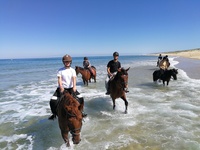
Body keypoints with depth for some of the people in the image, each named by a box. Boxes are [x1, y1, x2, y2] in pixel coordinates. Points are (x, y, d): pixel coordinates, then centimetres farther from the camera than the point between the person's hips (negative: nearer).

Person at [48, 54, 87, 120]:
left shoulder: (72, 70, 3)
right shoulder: (60, 70, 0)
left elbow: (74, 78, -10)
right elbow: (59, 79, -9)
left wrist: (74, 86, -27)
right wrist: (61, 87, -26)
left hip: (70, 88, 1)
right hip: (62, 88, -1)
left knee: (81, 99, -8)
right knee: (53, 101, -14)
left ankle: (81, 111, 15)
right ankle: (54, 114, 11)